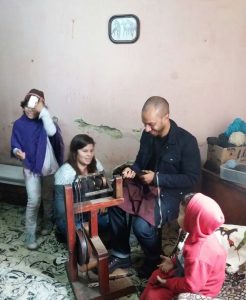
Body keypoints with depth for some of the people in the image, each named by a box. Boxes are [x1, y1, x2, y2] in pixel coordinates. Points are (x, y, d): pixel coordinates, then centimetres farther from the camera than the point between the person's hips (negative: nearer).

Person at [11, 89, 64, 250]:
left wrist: (43, 111, -28)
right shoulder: (19, 124, -4)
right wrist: (17, 151, -25)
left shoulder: (45, 121, -7)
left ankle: (48, 223, 41)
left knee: (48, 197, 17)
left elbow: (52, 132, -29)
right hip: (31, 168, -1)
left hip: (49, 167, 1)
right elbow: (15, 144, -1)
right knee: (34, 201, -6)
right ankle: (30, 235, 8)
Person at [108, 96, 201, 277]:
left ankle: (155, 259, 8)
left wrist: (157, 178, -22)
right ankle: (121, 255, 4)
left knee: (142, 225, -26)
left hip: (170, 193, -6)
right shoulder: (148, 135, -1)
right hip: (145, 186, 7)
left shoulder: (186, 141, -19)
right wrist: (133, 170, -11)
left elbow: (192, 179, -17)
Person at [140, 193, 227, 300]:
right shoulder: (201, 236, -11)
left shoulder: (199, 255, -40)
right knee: (156, 275, 17)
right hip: (186, 275, 9)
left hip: (196, 291, -9)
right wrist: (173, 262, -1)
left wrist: (168, 283, -19)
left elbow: (191, 286, -32)